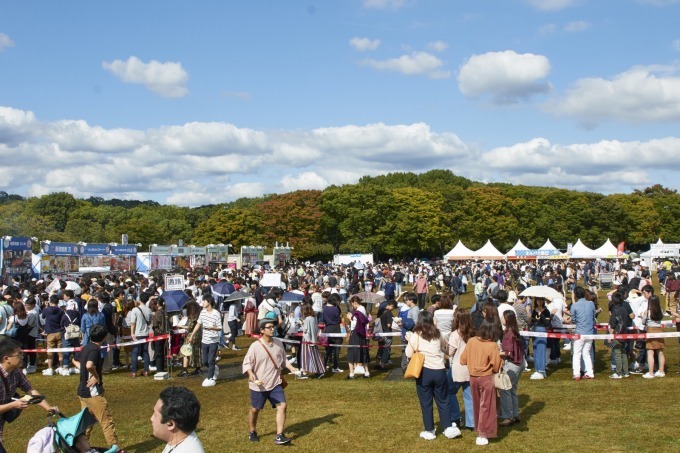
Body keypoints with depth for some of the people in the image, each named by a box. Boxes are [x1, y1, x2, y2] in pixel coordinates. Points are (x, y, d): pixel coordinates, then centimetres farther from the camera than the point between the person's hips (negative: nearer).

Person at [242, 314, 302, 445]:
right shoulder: (255, 346, -16)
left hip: (275, 384, 4)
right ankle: (252, 432, 37)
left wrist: (293, 369, 0)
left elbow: (283, 359, 13)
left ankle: (279, 436, -4)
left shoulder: (278, 343, 0)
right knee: (255, 409, 12)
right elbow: (247, 362, -14)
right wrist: (251, 374, -31)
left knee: (282, 405, -8)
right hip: (258, 385, -4)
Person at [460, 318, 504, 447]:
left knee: (477, 405, 20)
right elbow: (497, 366, -13)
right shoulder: (492, 345, -18)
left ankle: (479, 429, 32)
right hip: (486, 378, -5)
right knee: (486, 406, 6)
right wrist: (500, 358, 5)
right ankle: (482, 434, 7)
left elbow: (463, 360, 3)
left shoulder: (471, 341, -5)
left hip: (473, 377, 5)